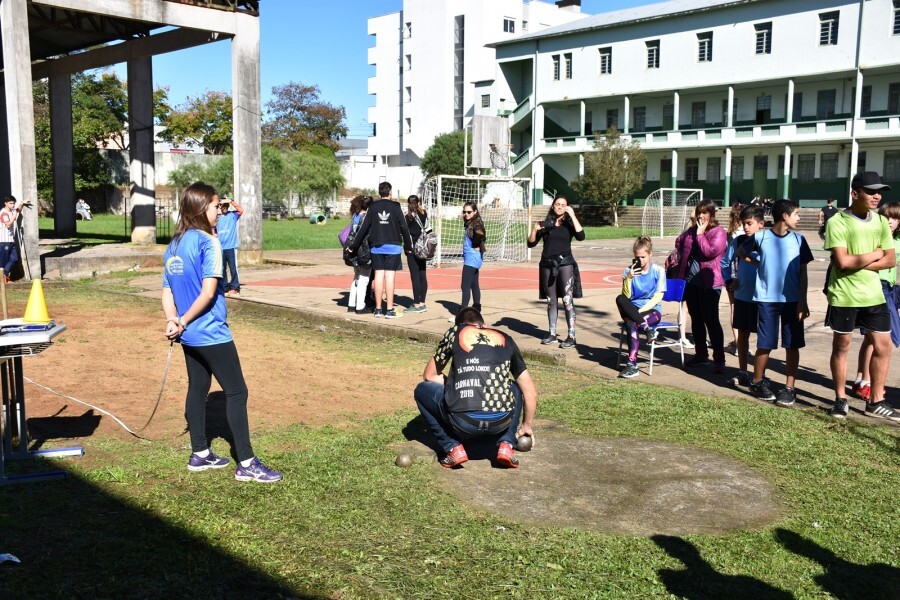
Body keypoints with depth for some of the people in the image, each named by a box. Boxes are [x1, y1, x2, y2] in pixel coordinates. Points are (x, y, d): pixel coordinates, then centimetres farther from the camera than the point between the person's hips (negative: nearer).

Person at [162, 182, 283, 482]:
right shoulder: (208, 242, -14)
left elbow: (167, 292, 10)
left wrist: (173, 321, -3)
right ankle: (246, 464, -1)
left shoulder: (173, 246, 11)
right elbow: (209, 291, -21)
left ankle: (200, 454, 26)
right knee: (236, 392, -3)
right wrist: (183, 322, -11)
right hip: (211, 334, -8)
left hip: (189, 335, 9)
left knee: (198, 389, 17)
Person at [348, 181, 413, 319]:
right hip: (393, 246, -3)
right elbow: (404, 228, -3)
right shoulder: (395, 207, -2)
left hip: (377, 246, 3)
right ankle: (389, 310, -6)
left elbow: (364, 228, 3)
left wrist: (354, 246, 10)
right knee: (390, 276, -4)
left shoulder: (373, 207, 4)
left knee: (379, 275, 6)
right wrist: (408, 246, 8)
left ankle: (378, 309, 9)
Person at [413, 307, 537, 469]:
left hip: (462, 422, -2)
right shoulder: (505, 339, 22)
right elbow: (531, 392, 24)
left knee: (422, 390, 27)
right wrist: (527, 425, 39)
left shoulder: (455, 332, 18)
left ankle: (453, 448, 12)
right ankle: (506, 445, 15)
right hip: (501, 422, 2)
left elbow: (429, 376, 25)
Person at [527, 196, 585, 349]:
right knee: (551, 301, 9)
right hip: (547, 264, 3)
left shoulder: (569, 224, 4)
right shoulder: (546, 224, 9)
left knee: (568, 300, -8)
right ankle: (552, 334, 18)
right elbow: (531, 243, 7)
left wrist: (572, 215, -13)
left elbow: (581, 236, -15)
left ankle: (571, 337, -8)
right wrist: (535, 230, -11)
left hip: (565, 263, -3)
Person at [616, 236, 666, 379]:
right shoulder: (629, 271, 3)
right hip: (633, 309, 3)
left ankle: (632, 364, -33)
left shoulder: (658, 271, -2)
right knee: (620, 299, -32)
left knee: (631, 324, -35)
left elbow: (657, 298, -7)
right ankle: (647, 328, -35)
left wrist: (640, 311, -17)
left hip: (652, 310, -3)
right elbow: (626, 296, -6)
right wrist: (628, 278, -21)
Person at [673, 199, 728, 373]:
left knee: (711, 321, -8)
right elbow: (679, 242, 28)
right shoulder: (692, 230, 11)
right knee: (696, 320, 14)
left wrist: (700, 234, -12)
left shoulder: (718, 232, -7)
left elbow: (711, 251, -19)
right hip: (690, 281, 7)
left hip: (709, 283, -7)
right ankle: (701, 355, 25)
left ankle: (719, 359, -3)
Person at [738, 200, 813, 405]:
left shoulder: (798, 239, 3)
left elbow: (802, 272, 3)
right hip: (767, 299, -2)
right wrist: (756, 263, 5)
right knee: (765, 344, 1)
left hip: (792, 300, 2)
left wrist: (803, 302, -2)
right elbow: (741, 252, 16)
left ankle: (789, 387, 13)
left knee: (792, 345, 3)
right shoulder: (760, 237, -3)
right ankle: (757, 382, 20)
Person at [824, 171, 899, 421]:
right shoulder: (837, 222, -12)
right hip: (844, 296, -5)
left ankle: (876, 401, 19)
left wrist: (857, 262, -12)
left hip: (873, 294, 5)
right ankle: (841, 399, 19)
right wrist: (874, 255, -8)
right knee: (841, 346, 6)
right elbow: (842, 262, -20)